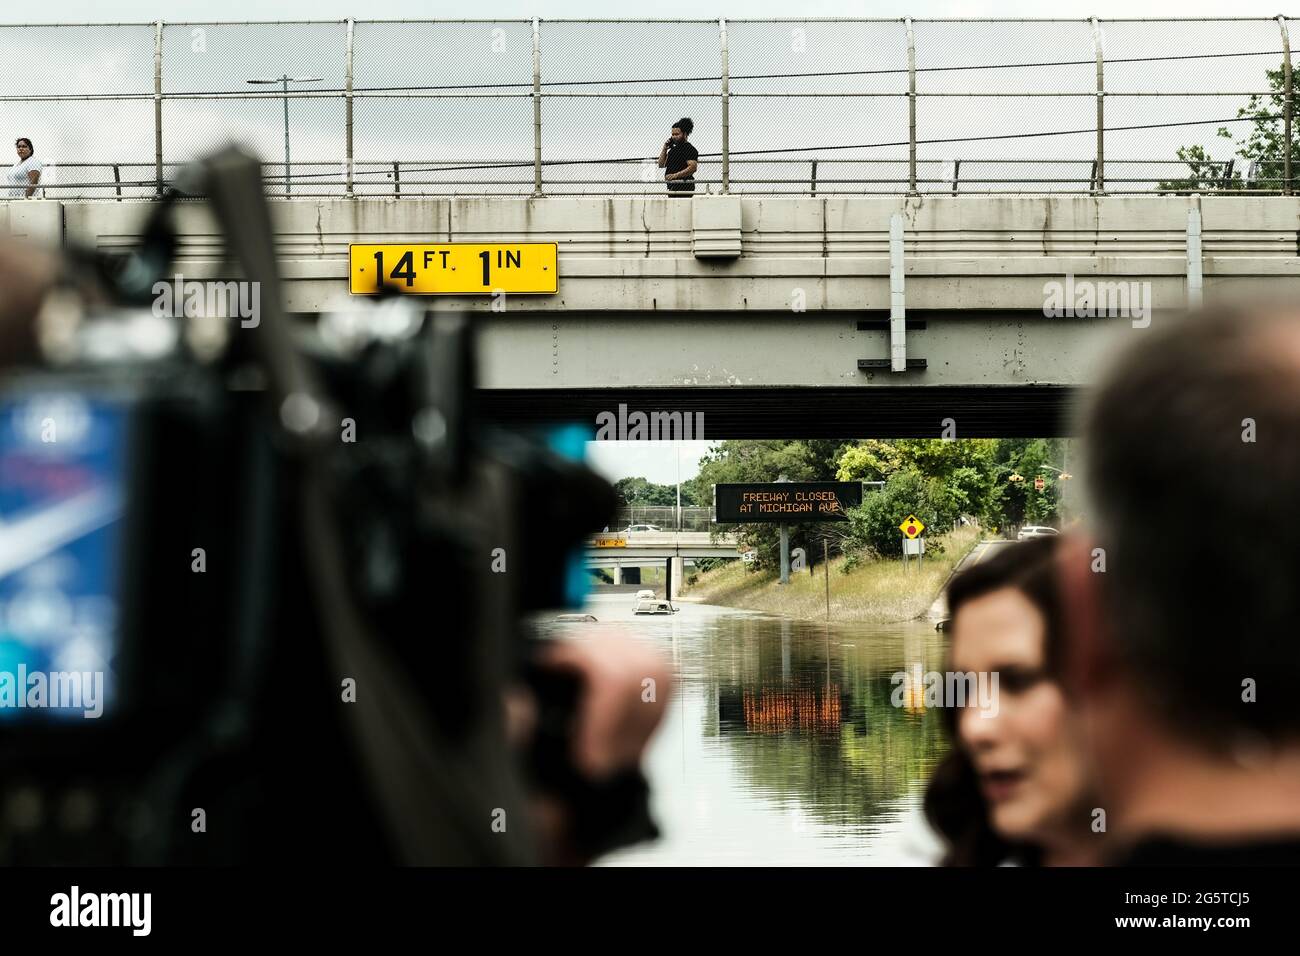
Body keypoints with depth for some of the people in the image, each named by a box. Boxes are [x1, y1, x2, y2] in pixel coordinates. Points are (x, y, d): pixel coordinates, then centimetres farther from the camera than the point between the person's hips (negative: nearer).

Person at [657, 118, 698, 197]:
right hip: (672, 187, 9)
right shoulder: (673, 149, 23)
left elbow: (693, 167, -18)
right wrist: (665, 149, 13)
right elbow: (661, 164, 24)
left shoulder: (689, 149, -5)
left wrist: (676, 175, -25)